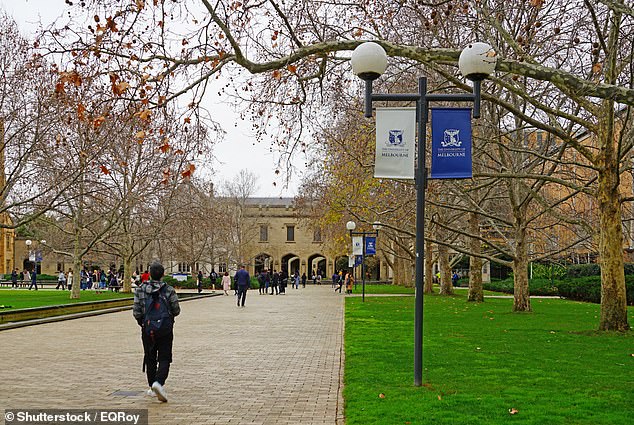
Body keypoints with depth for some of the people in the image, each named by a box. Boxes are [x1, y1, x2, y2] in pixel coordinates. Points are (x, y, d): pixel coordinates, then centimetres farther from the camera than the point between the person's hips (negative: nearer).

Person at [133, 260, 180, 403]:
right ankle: (158, 382, -20)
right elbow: (176, 311, -4)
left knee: (150, 359, 15)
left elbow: (136, 311, -5)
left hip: (147, 329, 2)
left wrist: (141, 322, 14)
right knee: (164, 359, 3)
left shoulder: (140, 289, -4)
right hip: (165, 330, -2)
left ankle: (152, 388, 22)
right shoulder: (169, 290, -8)